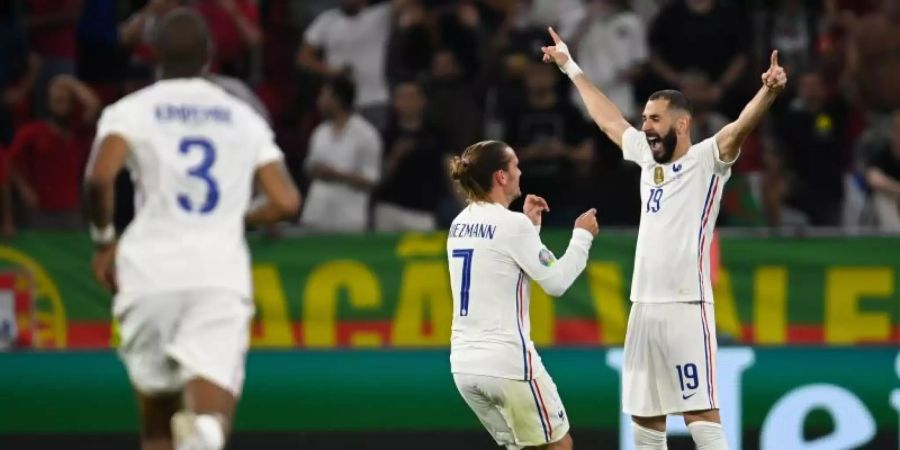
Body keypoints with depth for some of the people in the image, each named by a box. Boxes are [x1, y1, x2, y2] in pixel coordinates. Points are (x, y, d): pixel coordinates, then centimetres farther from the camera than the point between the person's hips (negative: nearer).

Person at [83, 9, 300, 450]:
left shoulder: (131, 111, 5)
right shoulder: (244, 117, 14)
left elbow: (99, 177, -13)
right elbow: (285, 201, 10)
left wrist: (104, 240, 4)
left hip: (153, 274, 0)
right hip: (222, 276, 0)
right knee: (210, 413, -11)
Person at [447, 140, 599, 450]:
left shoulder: (461, 225, 10)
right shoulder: (512, 225, -14)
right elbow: (556, 281, -10)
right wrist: (583, 235, 2)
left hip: (464, 364, 8)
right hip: (507, 362, -8)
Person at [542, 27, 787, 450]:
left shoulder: (706, 159, -5)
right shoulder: (648, 156, 15)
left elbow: (740, 127, -23)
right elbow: (608, 119, 30)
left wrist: (768, 92, -42)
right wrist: (572, 68, 40)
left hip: (686, 308, -8)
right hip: (644, 308, 8)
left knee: (700, 414, -13)